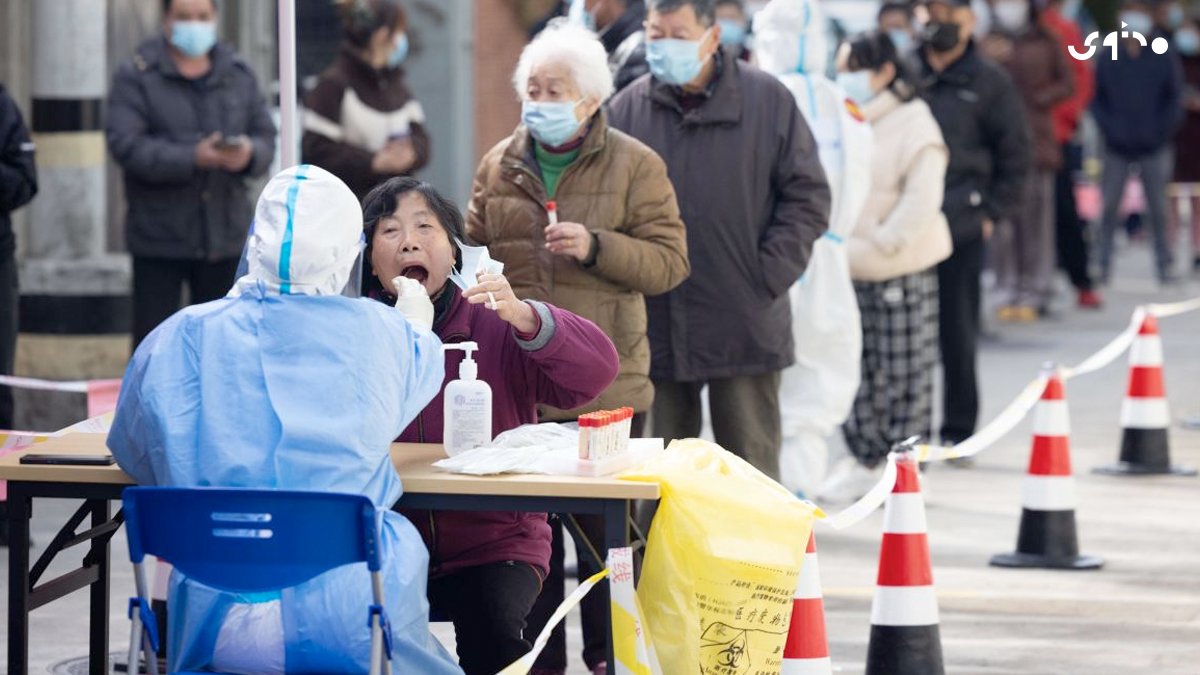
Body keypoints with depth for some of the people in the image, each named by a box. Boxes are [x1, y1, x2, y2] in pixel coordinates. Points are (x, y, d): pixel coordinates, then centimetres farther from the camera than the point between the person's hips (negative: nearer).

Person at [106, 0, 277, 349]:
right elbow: (125, 145, -14)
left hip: (225, 237, 4)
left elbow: (265, 136, 9)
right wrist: (193, 158, -24)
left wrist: (249, 156, -16)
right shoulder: (136, 77, -2)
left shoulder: (239, 74, 12)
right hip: (159, 239, -4)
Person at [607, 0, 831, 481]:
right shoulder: (627, 109, 6)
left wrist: (767, 278, -7)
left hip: (745, 329, -2)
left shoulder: (769, 101, 1)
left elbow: (807, 198, 3)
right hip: (655, 332, 2)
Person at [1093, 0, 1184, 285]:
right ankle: (1104, 264, 5)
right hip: (1117, 150, 1)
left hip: (1154, 149, -1)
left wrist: (1162, 131, -7)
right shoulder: (1107, 62, 4)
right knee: (1109, 208, -1)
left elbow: (1175, 101, 4)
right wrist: (1110, 130, -7)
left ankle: (1164, 264, 8)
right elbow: (1096, 101, 6)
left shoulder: (1165, 61, 2)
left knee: (1158, 209, 2)